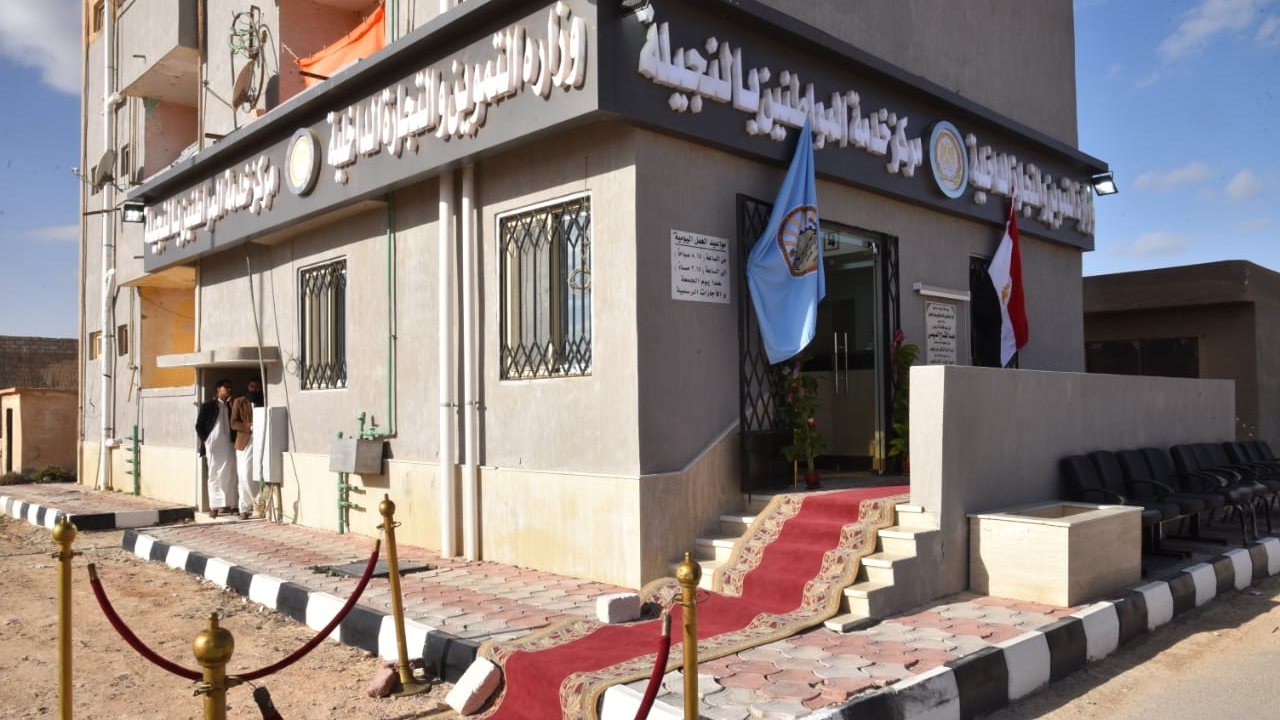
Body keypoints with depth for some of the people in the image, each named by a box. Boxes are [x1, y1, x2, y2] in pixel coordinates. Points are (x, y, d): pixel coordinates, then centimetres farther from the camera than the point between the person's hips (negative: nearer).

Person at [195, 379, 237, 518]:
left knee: (229, 475, 0)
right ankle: (214, 506, 1)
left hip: (227, 445, 4)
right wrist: (205, 440, -4)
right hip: (212, 445, -4)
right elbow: (199, 425, 2)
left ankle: (228, 504, 4)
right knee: (214, 475, -1)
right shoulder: (208, 405, 2)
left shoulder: (230, 407, 15)